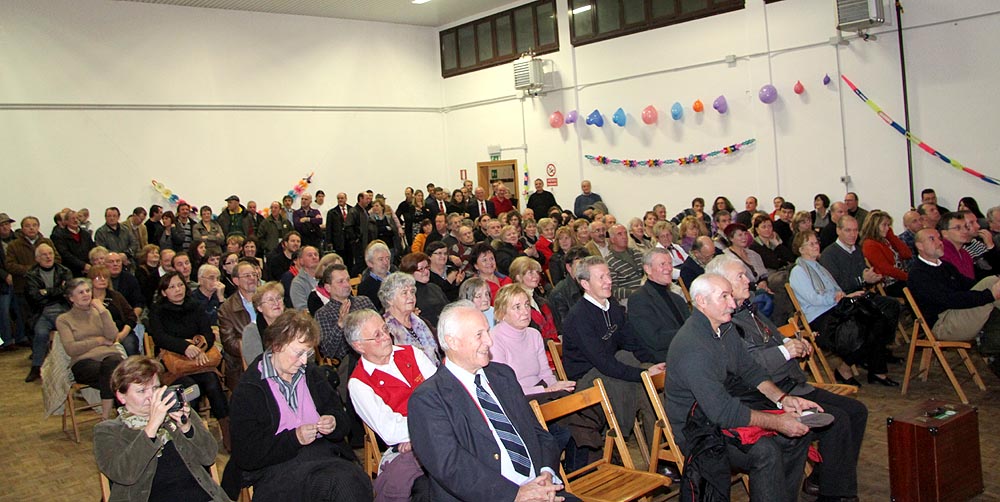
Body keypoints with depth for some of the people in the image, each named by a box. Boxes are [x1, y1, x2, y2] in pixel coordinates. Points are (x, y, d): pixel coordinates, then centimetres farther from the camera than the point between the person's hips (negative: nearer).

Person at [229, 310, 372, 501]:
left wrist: (334, 423, -3)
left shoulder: (313, 375, 19)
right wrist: (294, 439, -14)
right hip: (277, 467, -5)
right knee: (342, 484, -35)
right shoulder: (248, 391, 1)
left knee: (354, 478, -32)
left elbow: (344, 420, 22)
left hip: (324, 451, 5)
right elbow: (245, 457, -5)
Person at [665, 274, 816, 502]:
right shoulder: (691, 346, -27)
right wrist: (777, 422, -23)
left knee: (800, 432, 2)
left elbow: (750, 370, 14)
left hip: (723, 413, 9)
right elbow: (722, 412, -29)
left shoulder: (725, 328, 4)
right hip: (695, 431, -9)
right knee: (765, 452, -29)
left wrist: (782, 398, -3)